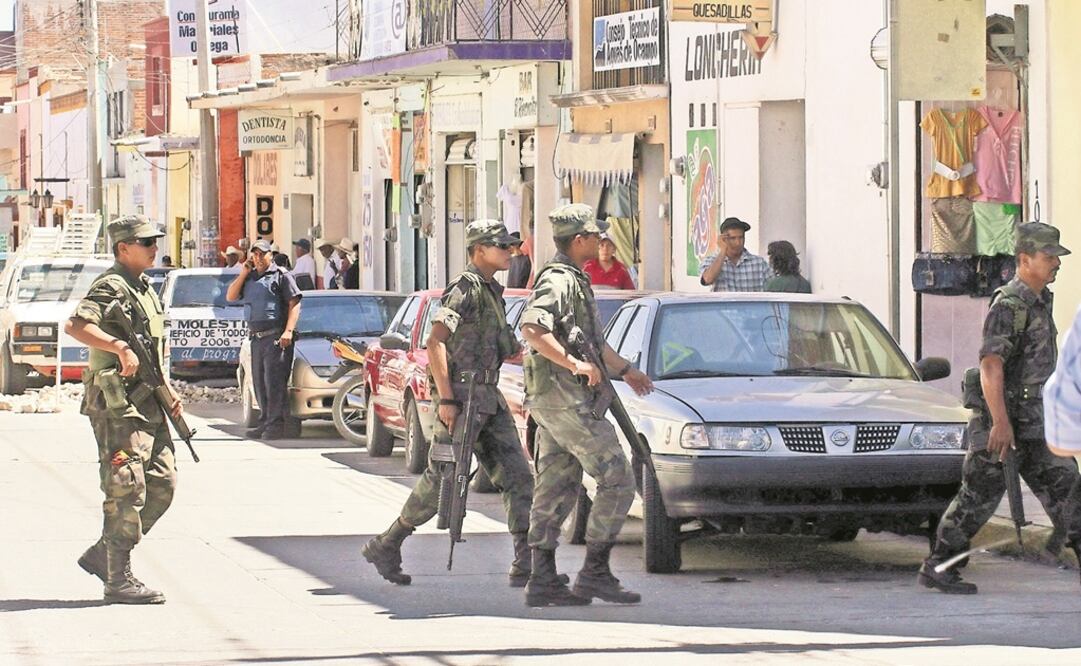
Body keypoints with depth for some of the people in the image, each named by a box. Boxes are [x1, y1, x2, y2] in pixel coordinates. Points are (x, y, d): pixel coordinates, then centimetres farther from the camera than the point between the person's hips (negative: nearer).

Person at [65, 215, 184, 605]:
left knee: (162, 485, 10)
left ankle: (102, 556, 19)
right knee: (126, 492, -7)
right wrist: (120, 347, -33)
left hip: (148, 405, 10)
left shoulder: (144, 290, 18)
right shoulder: (111, 288, -12)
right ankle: (119, 580, -2)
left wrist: (167, 389, 16)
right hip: (118, 407, -9)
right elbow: (75, 326, -29)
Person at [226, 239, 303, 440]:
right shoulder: (249, 278, 19)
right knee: (259, 383, 9)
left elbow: (294, 304, -6)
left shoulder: (280, 275, 0)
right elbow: (230, 296, 13)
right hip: (256, 338, 7)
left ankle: (277, 424, -14)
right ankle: (265, 421, 16)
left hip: (276, 337, -7)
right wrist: (243, 274, 4)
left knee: (275, 381, -12)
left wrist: (288, 331, -17)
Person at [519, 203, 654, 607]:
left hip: (555, 401, 10)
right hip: (564, 397, -10)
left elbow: (590, 338, 34)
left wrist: (624, 368, 41)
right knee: (617, 480, -8)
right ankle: (595, 572, -8)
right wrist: (575, 364, -30)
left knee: (555, 489, 8)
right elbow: (533, 329, -30)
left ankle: (543, 581, 7)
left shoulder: (575, 281, 20)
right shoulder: (557, 281, -14)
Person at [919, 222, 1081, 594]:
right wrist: (1000, 421, -30)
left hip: (1033, 420, 9)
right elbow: (990, 365, -24)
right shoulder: (1008, 305, -17)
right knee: (979, 494, -4)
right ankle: (937, 568, 4)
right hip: (1001, 416, -9)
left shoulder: (1040, 301, 13)